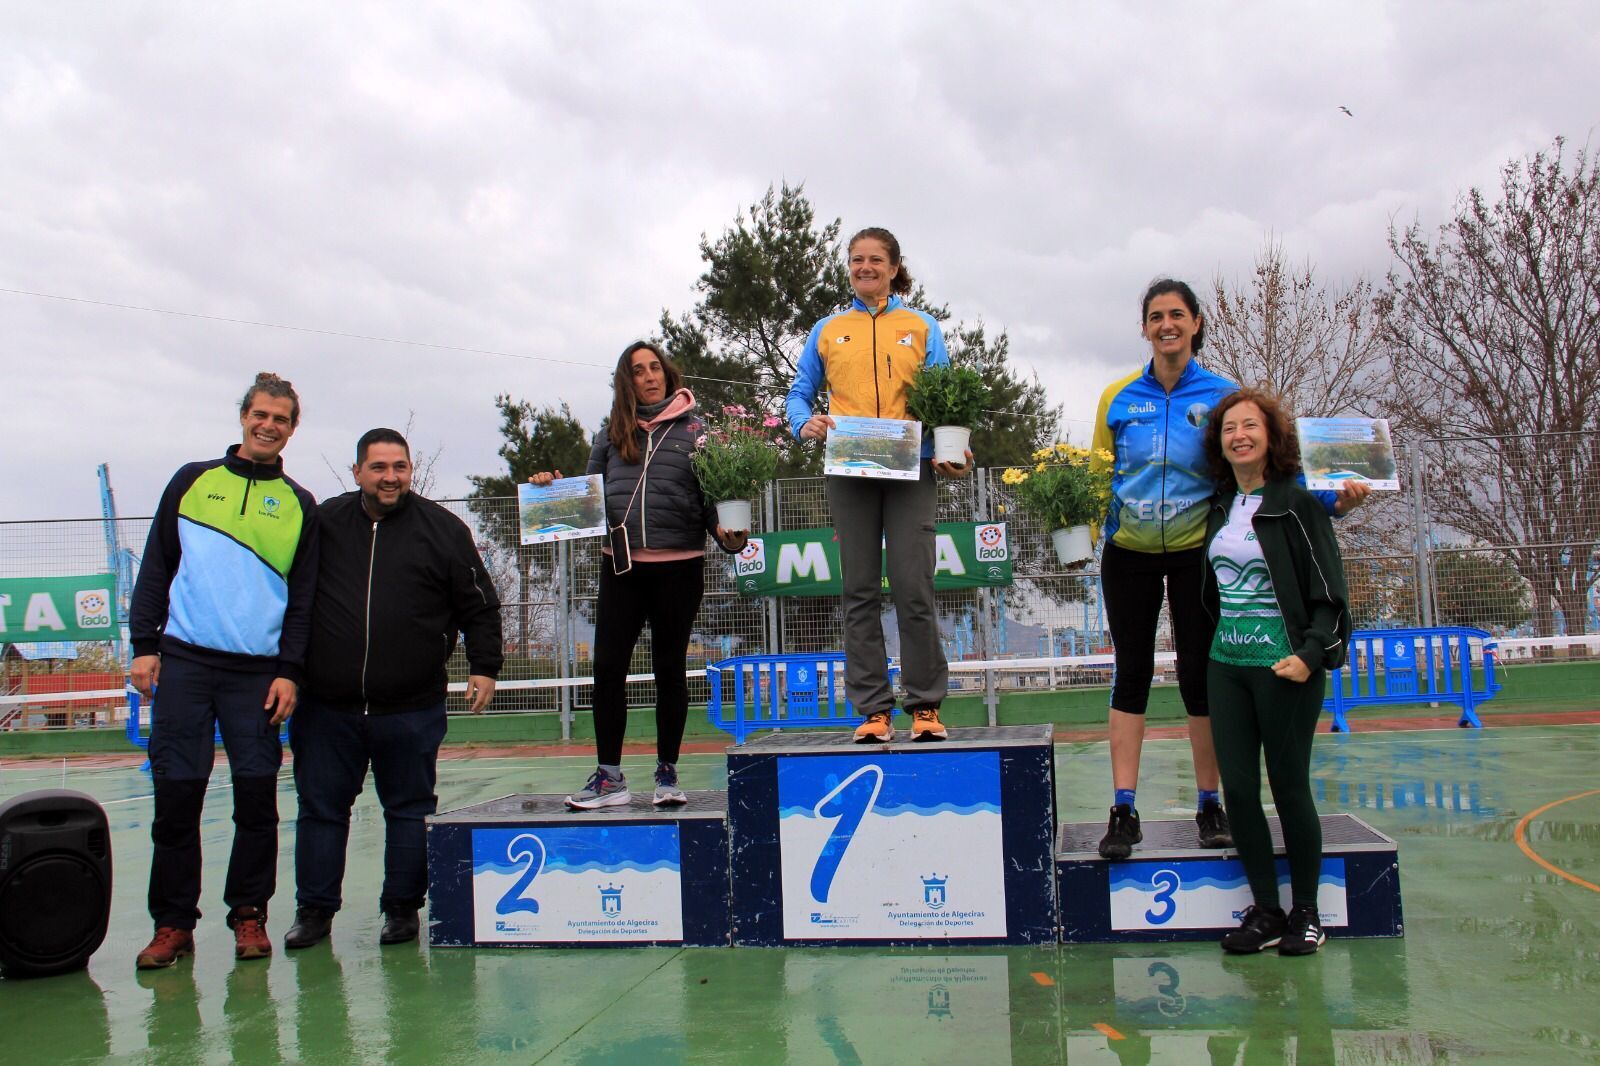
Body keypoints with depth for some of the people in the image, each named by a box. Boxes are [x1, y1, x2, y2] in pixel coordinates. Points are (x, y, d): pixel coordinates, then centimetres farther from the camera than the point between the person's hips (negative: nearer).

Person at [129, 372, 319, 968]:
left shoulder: (299, 505, 11)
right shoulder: (192, 481, 11)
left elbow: (303, 598, 8)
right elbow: (156, 568, 10)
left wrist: (290, 672, -2)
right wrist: (144, 644, 1)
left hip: (259, 672, 0)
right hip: (183, 663, 0)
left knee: (257, 797, 1)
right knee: (176, 795, 1)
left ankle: (249, 915, 14)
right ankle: (172, 923, 10)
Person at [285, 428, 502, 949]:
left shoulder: (443, 529, 1)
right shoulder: (324, 523, 5)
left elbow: (479, 606, 4)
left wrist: (484, 667, -2)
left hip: (411, 708, -1)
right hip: (326, 705, 2)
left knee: (409, 809, 8)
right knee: (320, 808, 9)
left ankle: (402, 907, 21)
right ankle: (314, 909, 21)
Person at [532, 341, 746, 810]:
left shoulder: (694, 430, 5)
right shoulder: (612, 434, 12)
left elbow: (711, 494, 2)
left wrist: (725, 533, -15)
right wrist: (556, 485, -1)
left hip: (679, 565, -2)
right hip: (621, 565, 2)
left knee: (670, 669, 8)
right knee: (608, 668, -2)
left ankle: (667, 773, 19)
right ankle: (609, 776, 9)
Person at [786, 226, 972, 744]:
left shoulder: (922, 327, 12)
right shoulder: (827, 331, 16)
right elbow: (799, 393, 15)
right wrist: (805, 422, -8)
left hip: (910, 471, -2)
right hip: (849, 472, 2)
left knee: (914, 589, -6)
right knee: (860, 593, 2)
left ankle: (925, 706, 4)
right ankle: (873, 710, 7)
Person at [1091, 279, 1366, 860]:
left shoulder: (1224, 395, -2)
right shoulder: (1118, 397, 1)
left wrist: (1331, 499, -17)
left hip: (1196, 552, -1)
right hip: (1128, 553, 1)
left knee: (1199, 675, 3)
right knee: (1131, 675, 2)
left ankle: (1209, 805, 16)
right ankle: (1124, 811, 5)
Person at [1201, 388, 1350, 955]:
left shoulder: (1297, 505, -8)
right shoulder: (1220, 505, 9)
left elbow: (1330, 594, -9)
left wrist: (1310, 655, -20)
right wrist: (1218, 638, 10)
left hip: (1283, 667, -5)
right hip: (1226, 664, 6)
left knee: (1289, 787, 2)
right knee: (1237, 788, 4)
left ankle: (1305, 913, 17)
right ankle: (1265, 912, 15)